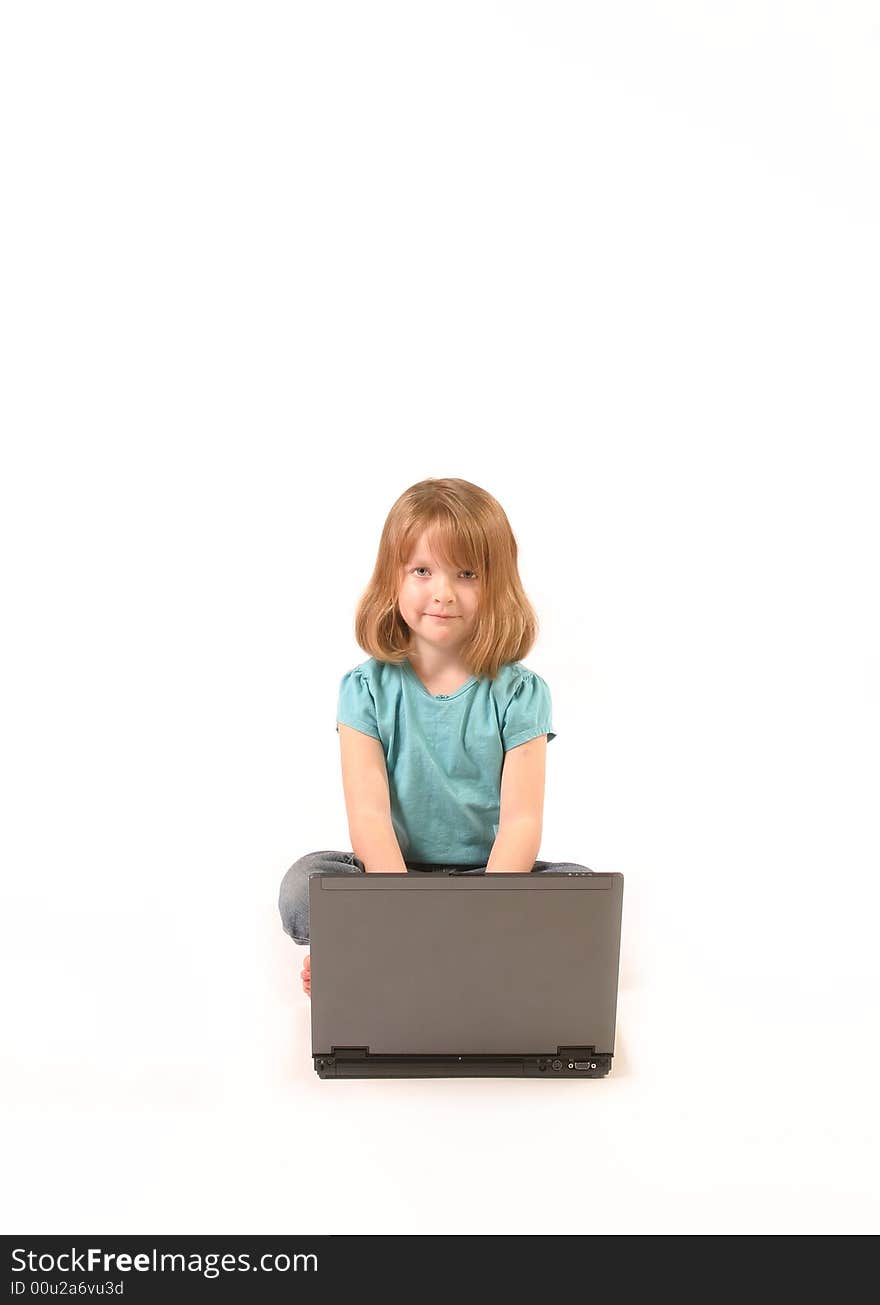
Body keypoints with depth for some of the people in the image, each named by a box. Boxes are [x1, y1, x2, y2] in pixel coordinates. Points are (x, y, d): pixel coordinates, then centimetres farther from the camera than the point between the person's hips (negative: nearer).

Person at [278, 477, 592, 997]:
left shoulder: (519, 694, -5)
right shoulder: (367, 690, -4)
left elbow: (521, 820, -12)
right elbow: (369, 814, -13)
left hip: (492, 875, 1)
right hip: (391, 872, -1)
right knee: (304, 885, -25)